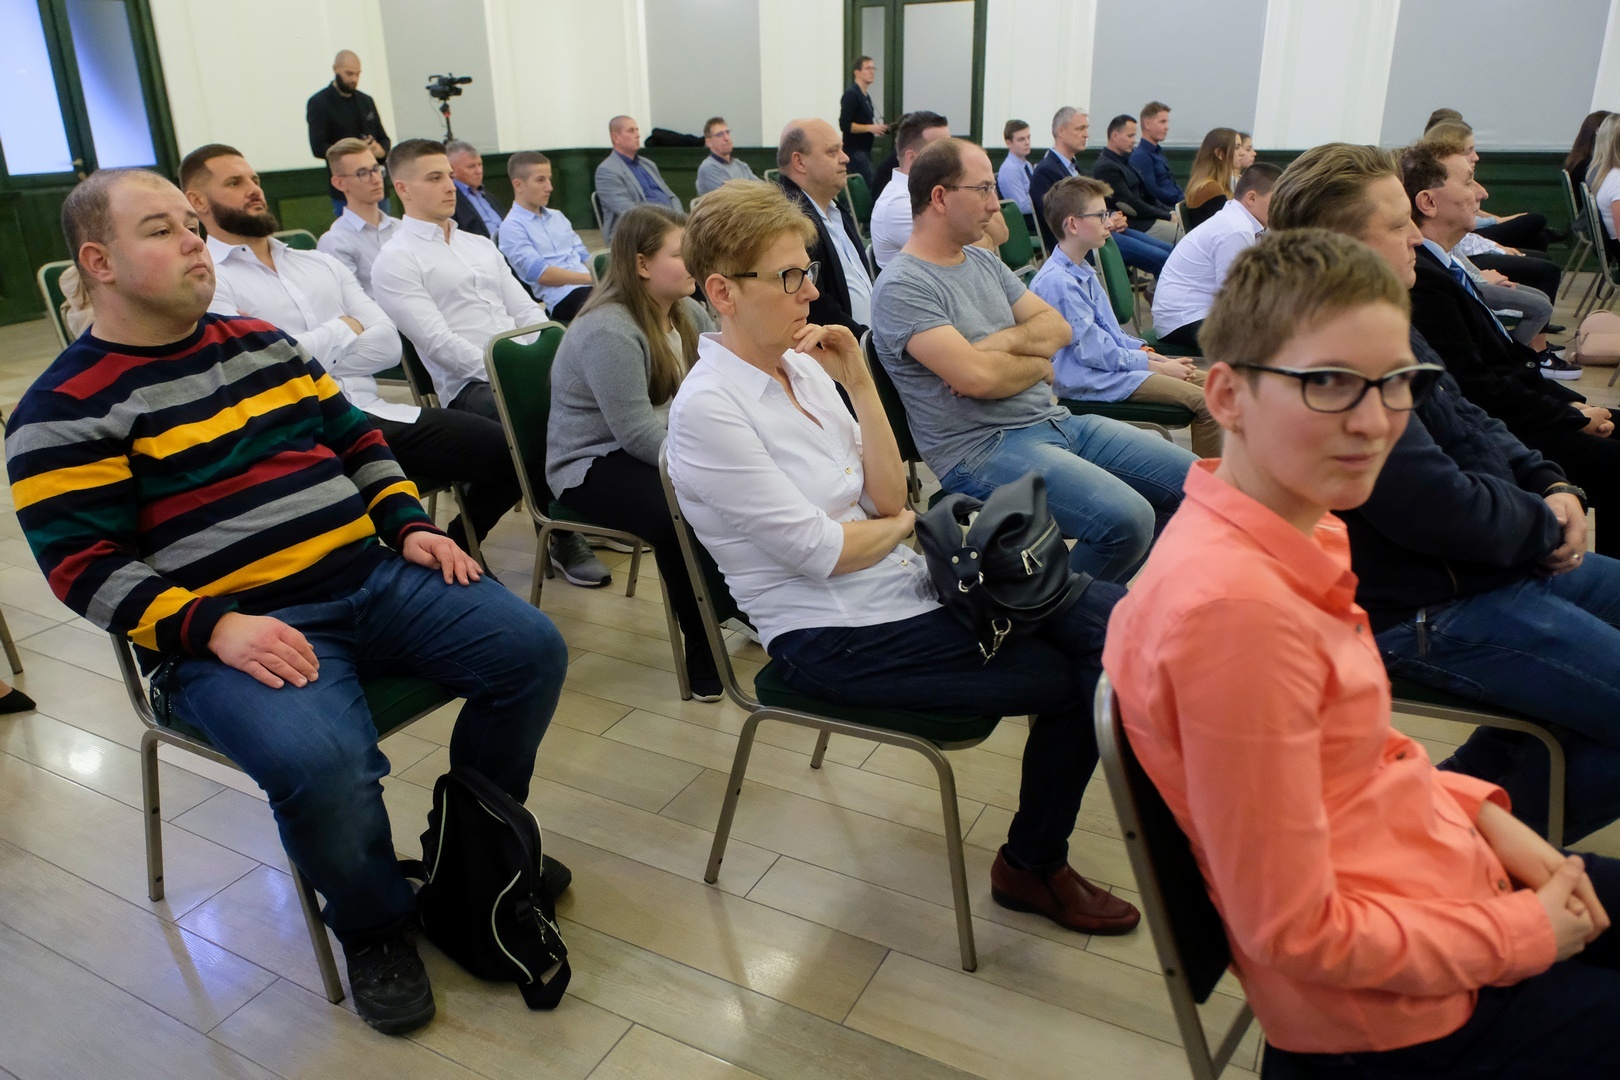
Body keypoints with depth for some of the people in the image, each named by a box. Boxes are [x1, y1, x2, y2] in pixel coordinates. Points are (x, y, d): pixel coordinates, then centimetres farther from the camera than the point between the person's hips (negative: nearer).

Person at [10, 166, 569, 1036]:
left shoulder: (263, 343, 15)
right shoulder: (66, 413, -3)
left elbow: (359, 440, 20)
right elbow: (87, 567, -10)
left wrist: (410, 525, 4)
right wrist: (214, 627, -23)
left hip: (373, 577, 6)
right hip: (239, 629, -6)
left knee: (531, 650, -7)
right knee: (319, 763, -34)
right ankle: (373, 923, 1)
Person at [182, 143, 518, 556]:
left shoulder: (321, 264, 22)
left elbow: (388, 345, 10)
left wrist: (305, 355, -5)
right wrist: (343, 329, 2)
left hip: (374, 413, 6)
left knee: (507, 448, -11)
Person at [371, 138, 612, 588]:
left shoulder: (481, 245, 23)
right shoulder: (395, 261, 0)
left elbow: (527, 311, 18)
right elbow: (438, 342, -11)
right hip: (469, 386, -6)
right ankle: (564, 538, -16)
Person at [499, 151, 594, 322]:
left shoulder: (558, 216, 25)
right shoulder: (512, 226, 1)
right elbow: (541, 274, -8)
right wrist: (593, 278, -13)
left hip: (591, 287, 7)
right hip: (562, 298, -7)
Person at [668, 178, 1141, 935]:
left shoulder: (803, 364, 7)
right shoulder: (708, 409, -16)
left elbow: (889, 498, 3)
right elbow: (821, 552, -18)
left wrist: (859, 383, -6)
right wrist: (905, 522, 0)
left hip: (902, 584, 8)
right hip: (833, 637, -8)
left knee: (1113, 616, -6)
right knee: (1077, 679, -11)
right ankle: (1032, 866, 16)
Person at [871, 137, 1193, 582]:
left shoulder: (984, 261, 16)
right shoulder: (901, 287, -12)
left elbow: (1057, 327, 11)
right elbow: (976, 377, -22)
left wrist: (1002, 342, -10)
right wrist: (1038, 365, -2)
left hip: (1053, 420, 9)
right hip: (983, 447, -9)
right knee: (1126, 519, -28)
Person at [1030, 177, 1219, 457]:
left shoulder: (1083, 272, 14)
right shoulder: (1057, 282, -20)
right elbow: (1095, 352, -20)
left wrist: (1153, 355, 5)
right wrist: (1158, 367, -13)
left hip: (1115, 359, 11)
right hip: (1090, 380, -11)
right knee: (1202, 402, -17)